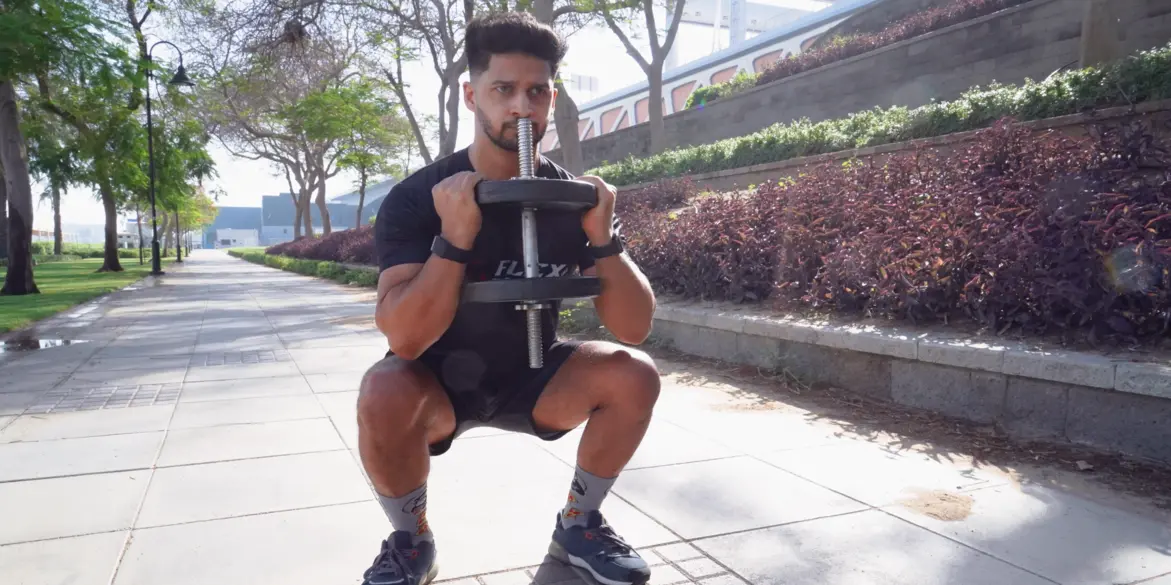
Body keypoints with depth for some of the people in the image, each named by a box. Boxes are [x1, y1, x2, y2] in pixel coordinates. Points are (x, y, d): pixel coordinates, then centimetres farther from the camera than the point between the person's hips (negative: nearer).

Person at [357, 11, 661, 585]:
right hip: (439, 381, -2)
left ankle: (577, 525, 4)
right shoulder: (415, 198, -19)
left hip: (533, 376, 3)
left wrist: (603, 236, -29)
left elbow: (634, 327, -14)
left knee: (634, 375, -20)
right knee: (384, 396, -34)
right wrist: (456, 236, -40)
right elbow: (405, 339, -29)